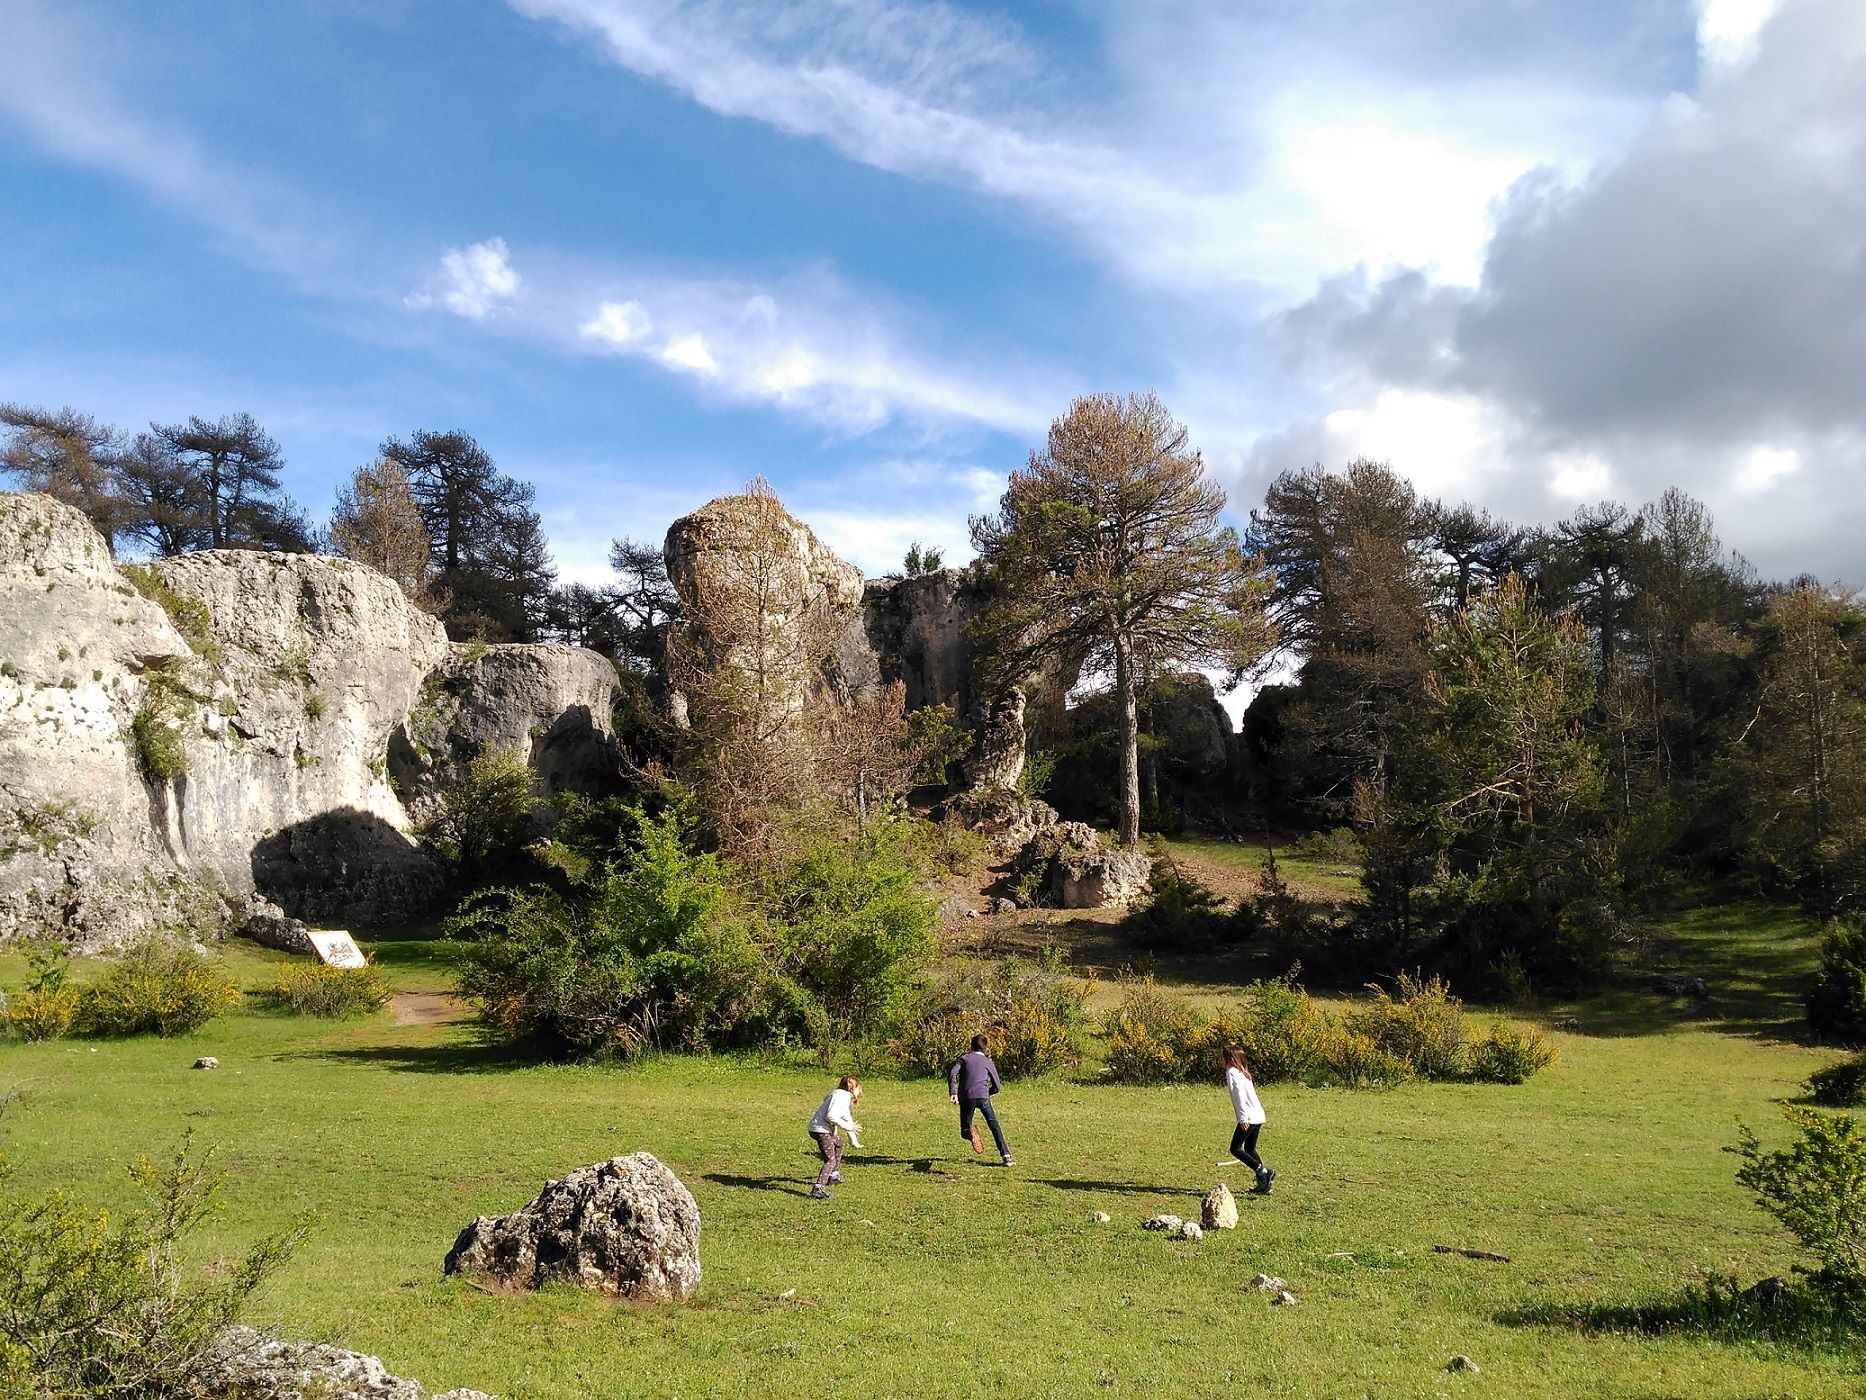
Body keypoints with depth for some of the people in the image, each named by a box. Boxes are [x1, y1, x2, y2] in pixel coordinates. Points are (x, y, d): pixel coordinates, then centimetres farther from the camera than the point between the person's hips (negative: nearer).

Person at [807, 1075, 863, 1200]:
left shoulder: (846, 1098, 21)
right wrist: (848, 1126, -15)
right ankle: (818, 1189, -27)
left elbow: (848, 1120, 31)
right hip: (820, 1129, -11)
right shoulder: (841, 1095, -10)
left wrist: (854, 1142, 38)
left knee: (838, 1144, 33)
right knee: (830, 1160, -14)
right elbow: (830, 1116, -22)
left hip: (820, 1129, 11)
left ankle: (834, 1175, 39)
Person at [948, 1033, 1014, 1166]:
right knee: (995, 1127, 13)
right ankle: (1006, 1156, 1)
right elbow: (997, 1087, 20)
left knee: (964, 1131, 11)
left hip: (966, 1098, 0)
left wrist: (952, 1092, -7)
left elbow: (952, 1073, -1)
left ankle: (970, 1132, -26)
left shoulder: (964, 1058, 18)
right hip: (983, 1096, 0)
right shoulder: (988, 1062, 19)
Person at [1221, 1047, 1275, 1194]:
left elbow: (1239, 1094, -19)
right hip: (1258, 1115, 9)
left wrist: (1243, 1117, -24)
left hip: (1248, 1117, -9)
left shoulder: (1231, 1072, -9)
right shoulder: (1242, 1072, 19)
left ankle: (1263, 1172, -12)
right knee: (1249, 1149, 17)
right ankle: (1263, 1183, 14)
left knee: (1235, 1149, -3)